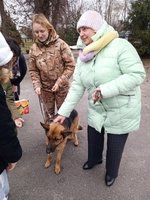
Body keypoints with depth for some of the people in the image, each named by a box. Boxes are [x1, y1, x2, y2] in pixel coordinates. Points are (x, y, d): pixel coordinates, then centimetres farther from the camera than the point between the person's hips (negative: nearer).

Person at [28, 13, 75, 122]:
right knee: (48, 113, 18)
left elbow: (71, 65, -13)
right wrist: (37, 85, -11)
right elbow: (33, 70, 3)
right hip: (45, 88, 3)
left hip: (62, 87, -2)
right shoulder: (34, 48, -4)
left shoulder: (60, 44, -13)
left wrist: (60, 82, -18)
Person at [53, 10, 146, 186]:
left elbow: (137, 74, -24)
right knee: (93, 138, 21)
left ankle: (111, 172, 44)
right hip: (96, 110, 5)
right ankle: (94, 159, 55)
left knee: (115, 145, 12)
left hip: (121, 111, -5)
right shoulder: (83, 56, 0)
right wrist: (63, 112, -6)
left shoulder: (119, 46, -19)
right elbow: (77, 86, -2)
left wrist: (105, 90, -30)